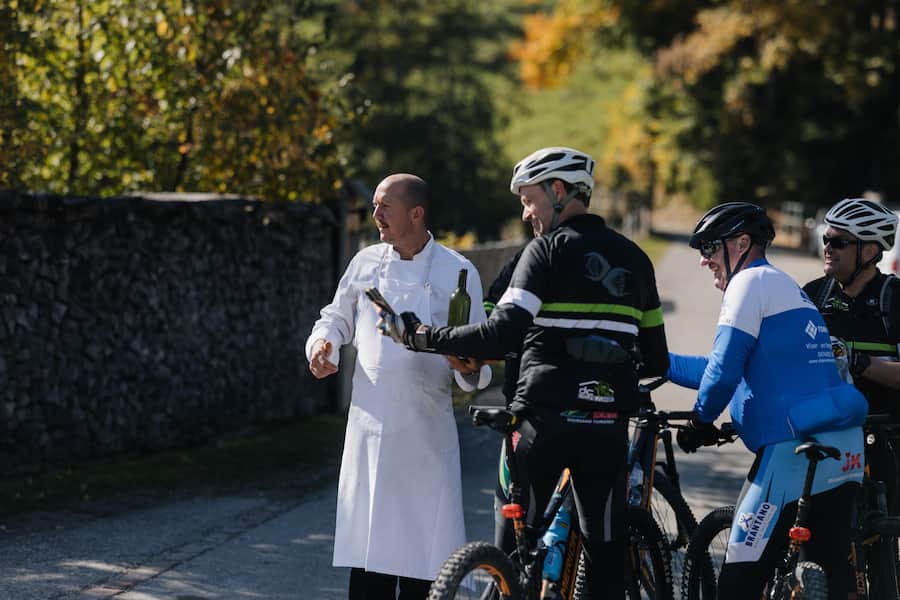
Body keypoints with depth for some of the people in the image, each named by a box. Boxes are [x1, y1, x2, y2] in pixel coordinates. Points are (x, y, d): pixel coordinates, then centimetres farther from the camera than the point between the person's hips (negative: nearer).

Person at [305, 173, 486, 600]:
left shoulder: (457, 271, 0)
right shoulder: (366, 263, 9)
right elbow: (338, 318, 20)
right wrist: (323, 343, -1)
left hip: (426, 426, -3)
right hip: (371, 421, 3)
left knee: (422, 544, -2)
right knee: (368, 540, 4)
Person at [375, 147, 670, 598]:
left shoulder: (549, 249, -4)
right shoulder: (634, 258, 13)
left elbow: (501, 335, -16)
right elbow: (656, 359, 15)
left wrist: (421, 336, -10)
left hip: (546, 417, -5)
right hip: (608, 424, 5)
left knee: (515, 547, 6)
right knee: (606, 553, 7)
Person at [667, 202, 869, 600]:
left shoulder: (752, 281, -4)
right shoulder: (787, 287, 25)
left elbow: (724, 369, -12)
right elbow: (736, 369, 31)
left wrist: (700, 421, 4)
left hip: (795, 451, -10)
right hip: (844, 452, 10)